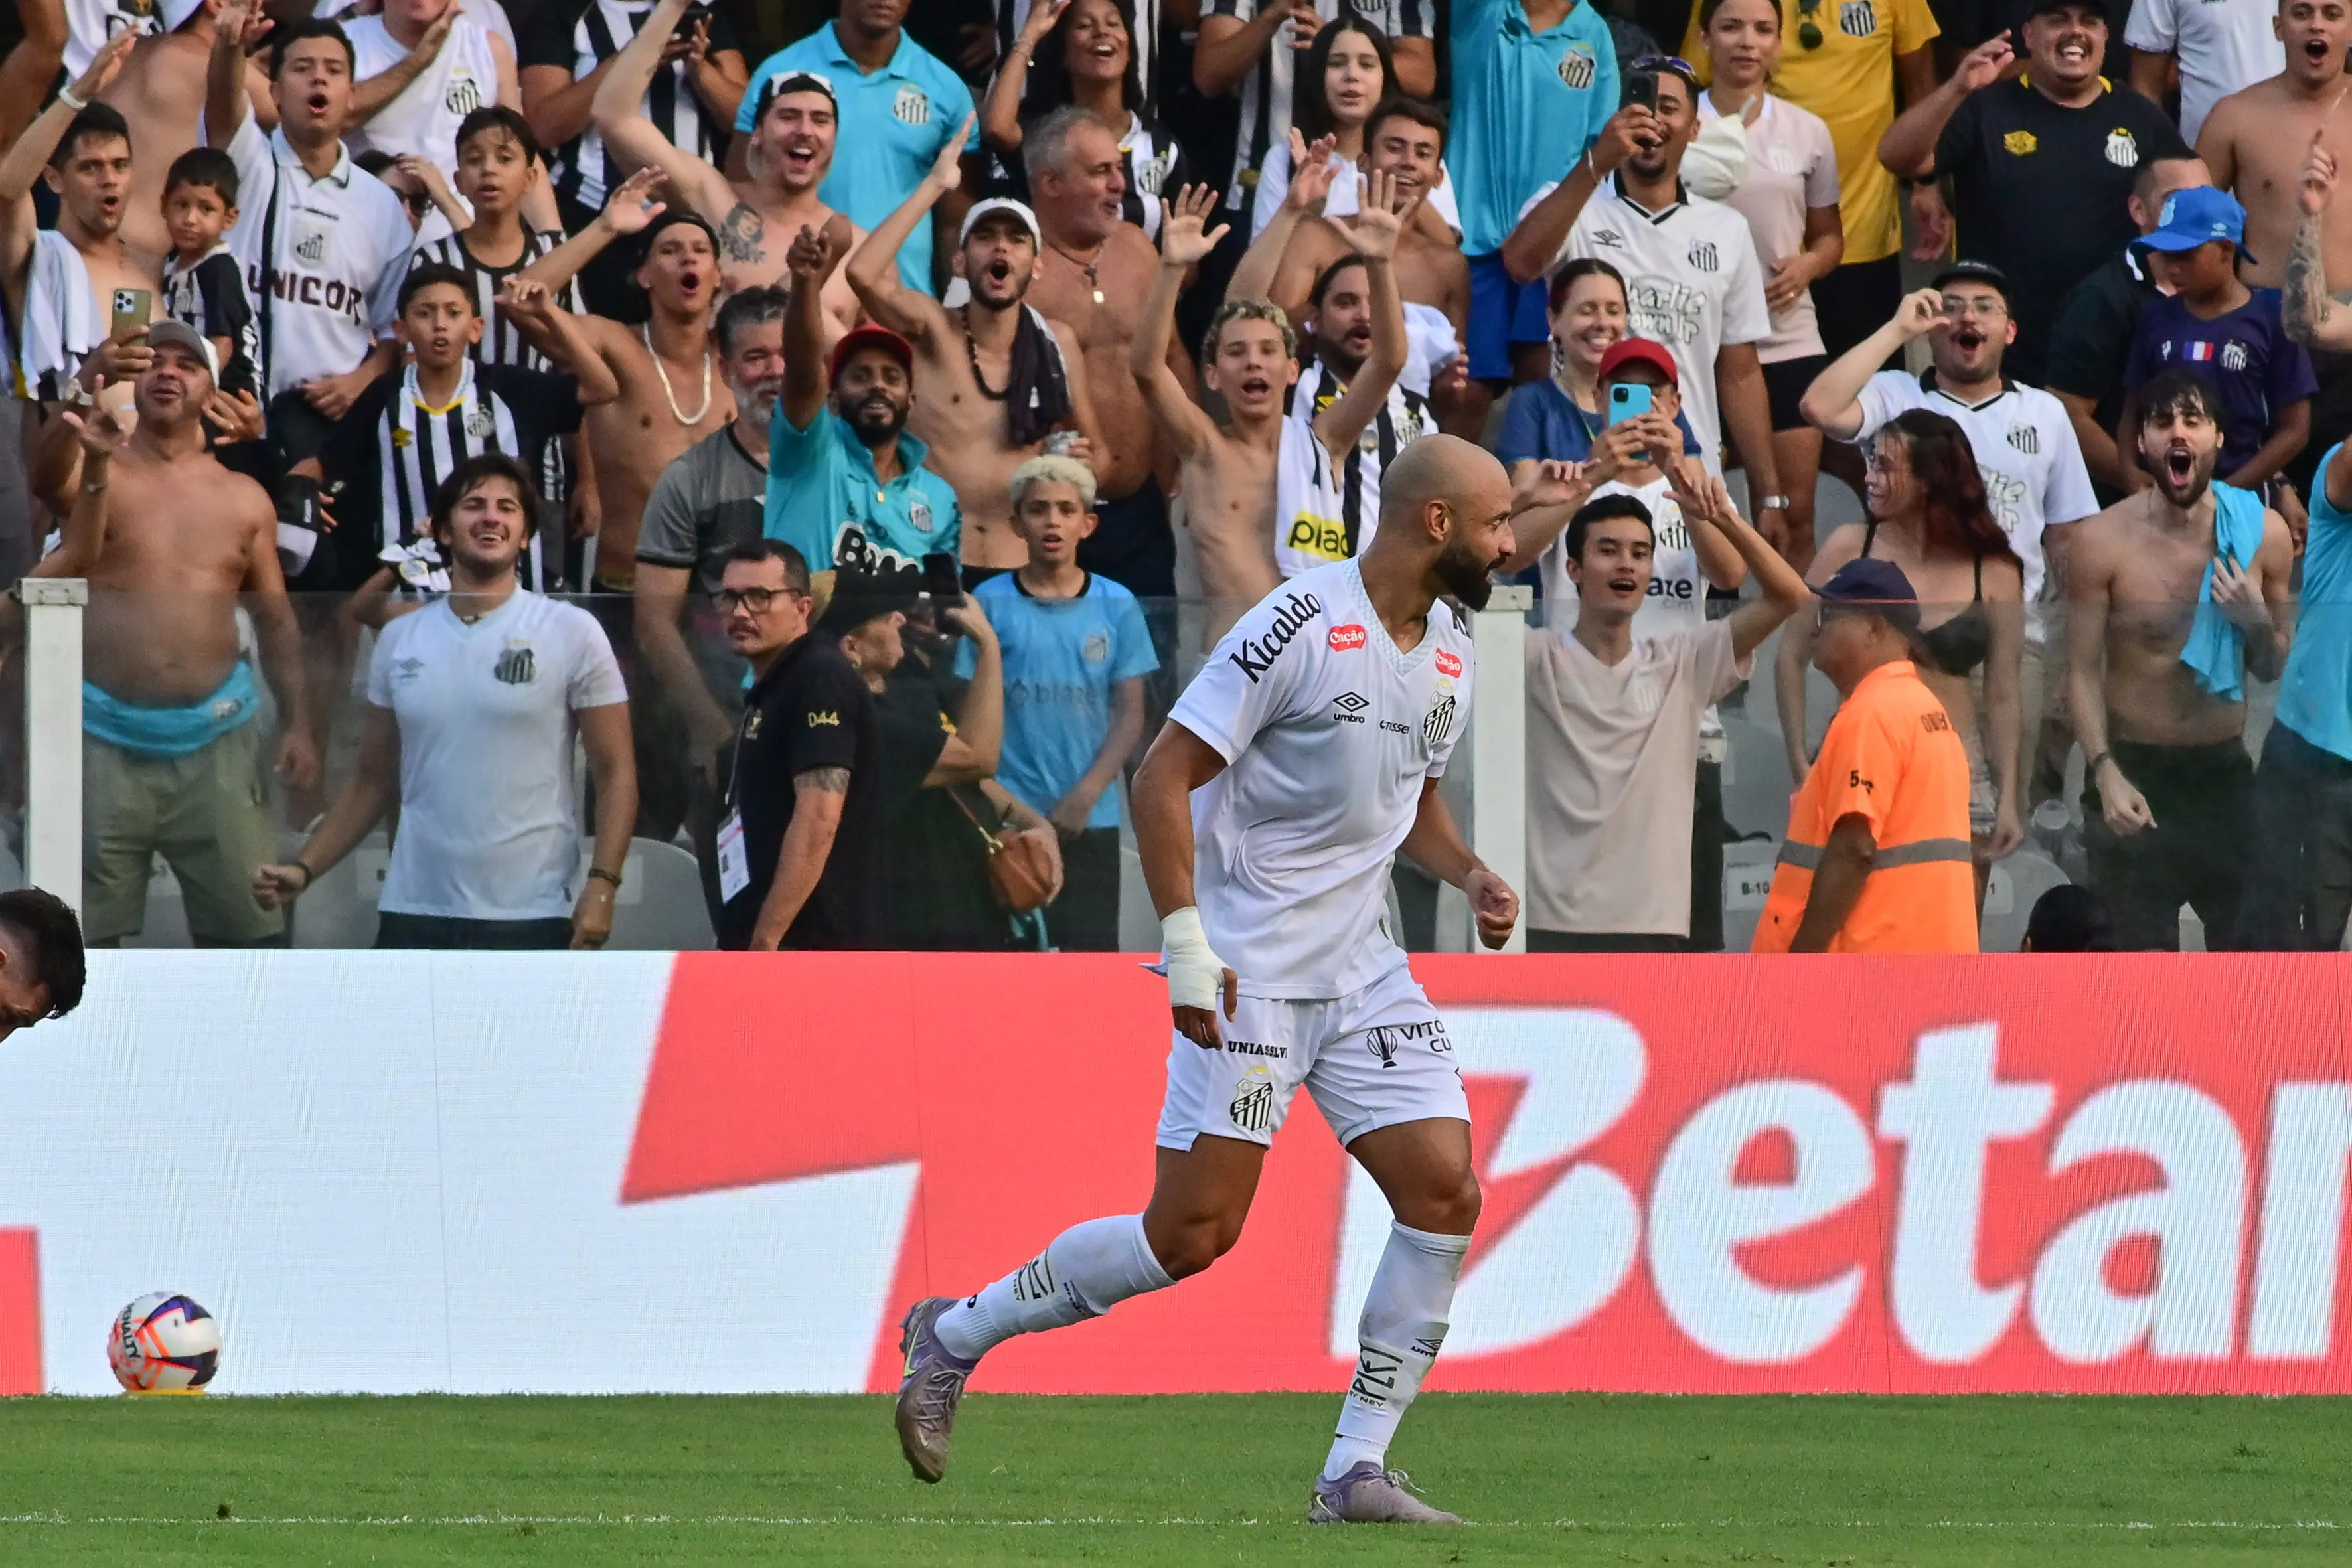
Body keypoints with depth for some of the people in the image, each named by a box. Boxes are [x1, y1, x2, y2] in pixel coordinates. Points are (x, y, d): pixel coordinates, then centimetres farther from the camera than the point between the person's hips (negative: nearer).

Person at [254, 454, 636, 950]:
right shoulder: (400, 640, 10)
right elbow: (373, 780, 15)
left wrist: (602, 884, -14)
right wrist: (303, 869, 3)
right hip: (414, 913, 4)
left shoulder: (572, 634, -1)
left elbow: (615, 772, -2)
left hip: (529, 915, -3)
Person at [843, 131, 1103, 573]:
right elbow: (862, 272, -22)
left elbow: (1093, 451, 16)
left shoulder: (1057, 342, 5)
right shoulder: (934, 329, -3)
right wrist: (935, 185, -18)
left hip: (1025, 570, 3)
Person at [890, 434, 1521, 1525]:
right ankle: (956, 1335, 11)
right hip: (1248, 973, -7)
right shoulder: (1301, 626, -15)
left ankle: (1356, 1471, 0)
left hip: (1362, 973, 7)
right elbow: (1163, 777, -15)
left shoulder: (1449, 655, 10)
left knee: (1445, 1195, -7)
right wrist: (1186, 944, -21)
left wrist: (1469, 875, 8)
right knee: (1195, 1232, -9)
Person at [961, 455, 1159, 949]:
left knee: (1093, 947, 2)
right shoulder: (990, 603, 1)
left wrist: (1084, 797, -10)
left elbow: (1130, 717, 3)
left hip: (1092, 821, 1)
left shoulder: (1116, 606, 4)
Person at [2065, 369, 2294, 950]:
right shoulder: (2104, 542, -13)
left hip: (2225, 770, 3)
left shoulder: (2262, 532, -4)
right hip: (2135, 769, -3)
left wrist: (2257, 623, -16)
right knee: (2143, 953, 1)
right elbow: (2083, 672, -10)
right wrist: (2105, 773, -22)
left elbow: (2276, 668, 7)